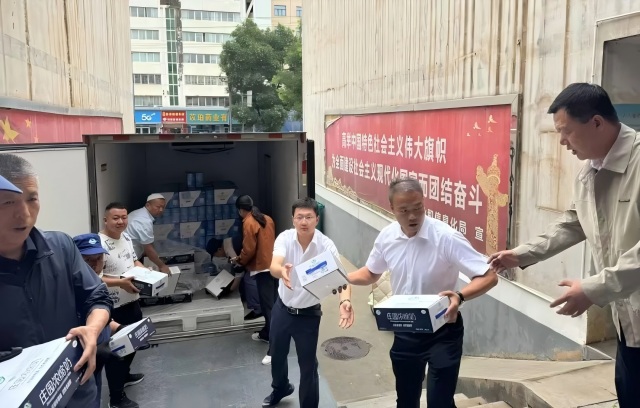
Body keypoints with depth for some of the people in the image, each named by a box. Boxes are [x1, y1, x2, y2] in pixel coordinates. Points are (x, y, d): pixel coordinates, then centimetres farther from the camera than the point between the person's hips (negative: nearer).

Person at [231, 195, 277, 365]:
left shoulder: (248, 223, -12)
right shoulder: (267, 219, 13)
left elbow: (249, 249, -15)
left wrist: (239, 260, 4)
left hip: (262, 268, -9)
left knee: (268, 306, -10)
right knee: (271, 303, 20)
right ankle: (266, 333, 37)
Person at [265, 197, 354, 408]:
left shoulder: (326, 245, -22)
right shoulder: (285, 238, -17)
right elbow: (273, 266, -33)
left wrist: (345, 300, -56)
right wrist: (282, 271, -59)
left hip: (309, 314, -3)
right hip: (282, 308, 3)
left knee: (308, 365, 5)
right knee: (277, 354, 25)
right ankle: (280, 388, 55)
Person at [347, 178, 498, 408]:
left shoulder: (446, 238, -24)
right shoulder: (387, 236, -8)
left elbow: (489, 277, -24)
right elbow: (371, 273, 9)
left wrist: (459, 297, -43)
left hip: (442, 331, -5)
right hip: (405, 332, 5)